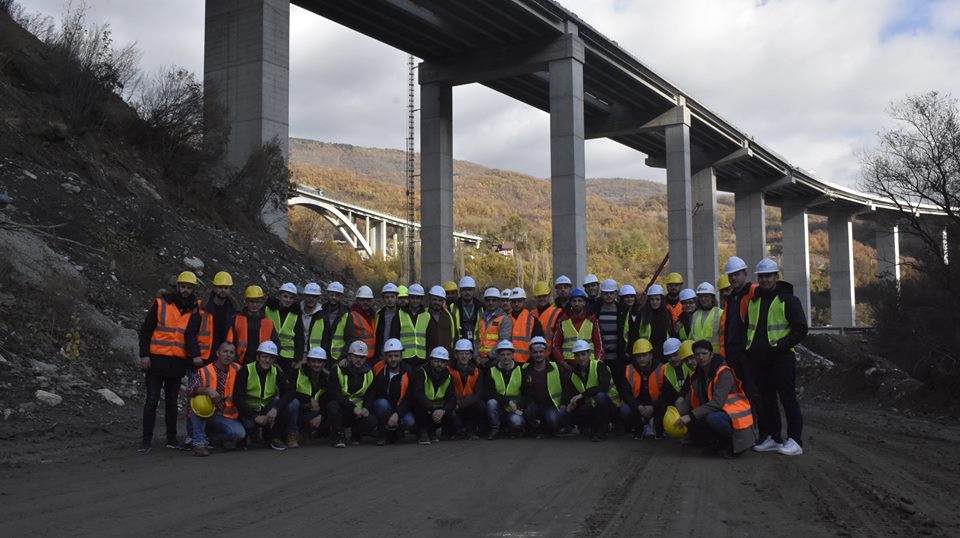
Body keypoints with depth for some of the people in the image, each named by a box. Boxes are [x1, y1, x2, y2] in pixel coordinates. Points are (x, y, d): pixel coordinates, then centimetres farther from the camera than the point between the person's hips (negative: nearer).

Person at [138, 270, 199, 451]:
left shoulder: (194, 310, 7)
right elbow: (145, 330, -3)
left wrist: (195, 355, 4)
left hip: (178, 364, 3)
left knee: (172, 402, 12)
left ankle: (171, 438, 18)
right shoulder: (160, 303, -2)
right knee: (152, 401, -2)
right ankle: (146, 439, 4)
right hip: (156, 360, -3)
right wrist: (144, 355, -10)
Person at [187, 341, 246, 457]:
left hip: (226, 417, 2)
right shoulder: (205, 371, -7)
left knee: (239, 433, -27)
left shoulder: (237, 370, 3)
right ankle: (199, 443, -25)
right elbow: (189, 392, -20)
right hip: (204, 414, -1)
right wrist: (207, 390, -34)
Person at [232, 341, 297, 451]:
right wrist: (255, 416, -29)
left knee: (294, 404, -22)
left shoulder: (276, 371, -4)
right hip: (250, 410, -3)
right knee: (248, 423, -39)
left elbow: (289, 392, -15)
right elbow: (237, 398, -19)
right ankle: (253, 432, 2)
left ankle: (273, 436, -4)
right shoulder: (245, 371, -13)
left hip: (269, 410, 3)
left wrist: (275, 408, -33)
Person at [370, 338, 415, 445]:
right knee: (382, 403, -34)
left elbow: (409, 399, -13)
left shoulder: (408, 372, -10)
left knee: (409, 422, -30)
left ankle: (394, 434, 4)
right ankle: (382, 434, -15)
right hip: (381, 408, 0)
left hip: (401, 408, 0)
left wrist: (397, 414, -27)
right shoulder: (378, 368, -9)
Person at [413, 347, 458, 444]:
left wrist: (443, 411, -31)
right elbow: (418, 395, -31)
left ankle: (432, 430, 8)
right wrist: (433, 410, -42)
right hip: (423, 410, -4)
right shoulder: (422, 373, -15)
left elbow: (452, 399, -10)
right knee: (419, 401, -34)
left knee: (452, 416, -24)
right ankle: (423, 432, -17)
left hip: (439, 409, 4)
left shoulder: (448, 376, -2)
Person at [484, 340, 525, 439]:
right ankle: (494, 429, -11)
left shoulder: (520, 371, 2)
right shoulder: (492, 371, 0)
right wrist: (508, 401, -23)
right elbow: (490, 394, -12)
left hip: (514, 410, -1)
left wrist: (518, 407, -17)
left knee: (516, 421, -32)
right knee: (491, 402, -32)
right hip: (498, 409, 1)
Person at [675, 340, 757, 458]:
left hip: (735, 416, -8)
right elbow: (688, 401, -3)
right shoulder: (696, 375, 5)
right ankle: (719, 441, 8)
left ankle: (734, 441, -8)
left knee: (712, 418, -36)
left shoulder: (724, 373, -17)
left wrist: (691, 416, -34)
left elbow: (717, 402, -30)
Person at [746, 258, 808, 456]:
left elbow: (801, 329, -7)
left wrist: (781, 344, -18)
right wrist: (749, 347, 9)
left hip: (781, 357, -6)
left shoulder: (788, 299, -2)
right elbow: (747, 326, 24)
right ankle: (772, 438, 18)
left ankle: (795, 441, -2)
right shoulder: (753, 300, 15)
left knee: (787, 399, -5)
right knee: (766, 399, 9)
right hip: (758, 358, 6)